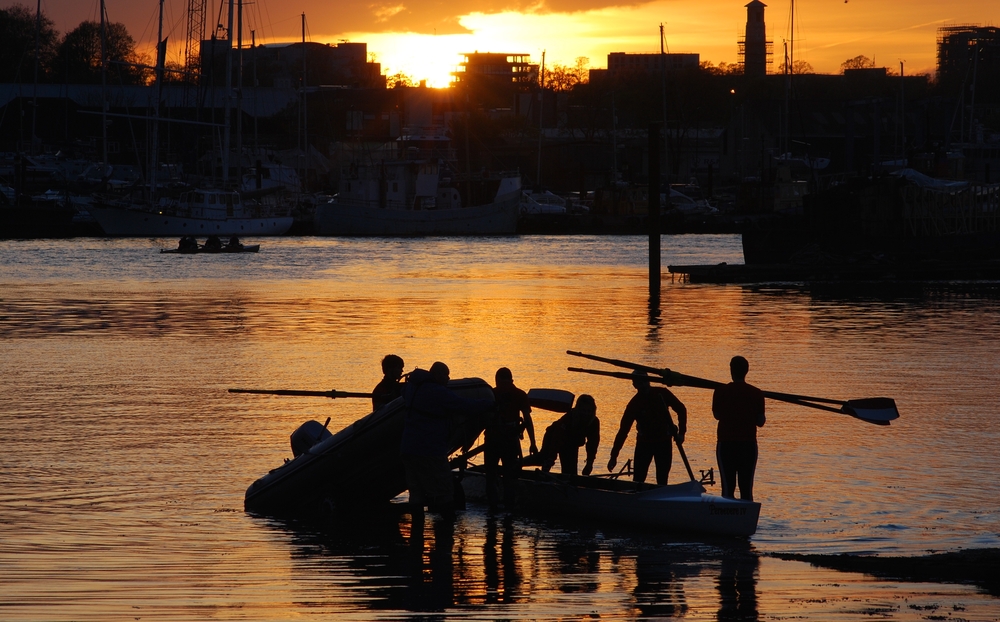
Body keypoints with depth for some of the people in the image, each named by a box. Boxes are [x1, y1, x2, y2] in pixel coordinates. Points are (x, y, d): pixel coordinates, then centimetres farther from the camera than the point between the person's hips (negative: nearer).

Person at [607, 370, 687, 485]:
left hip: (664, 442, 1)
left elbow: (681, 410, 4)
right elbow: (623, 430, -12)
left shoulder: (662, 394, -8)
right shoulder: (634, 404, -12)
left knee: (662, 480, 0)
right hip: (644, 443, -1)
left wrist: (681, 432, -3)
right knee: (638, 480, -6)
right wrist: (614, 456, -15)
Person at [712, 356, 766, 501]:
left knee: (728, 488, 1)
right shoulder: (756, 393, -2)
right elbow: (760, 422, 2)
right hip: (749, 444, 1)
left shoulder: (721, 392, -5)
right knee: (746, 488, 3)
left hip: (726, 444, -1)